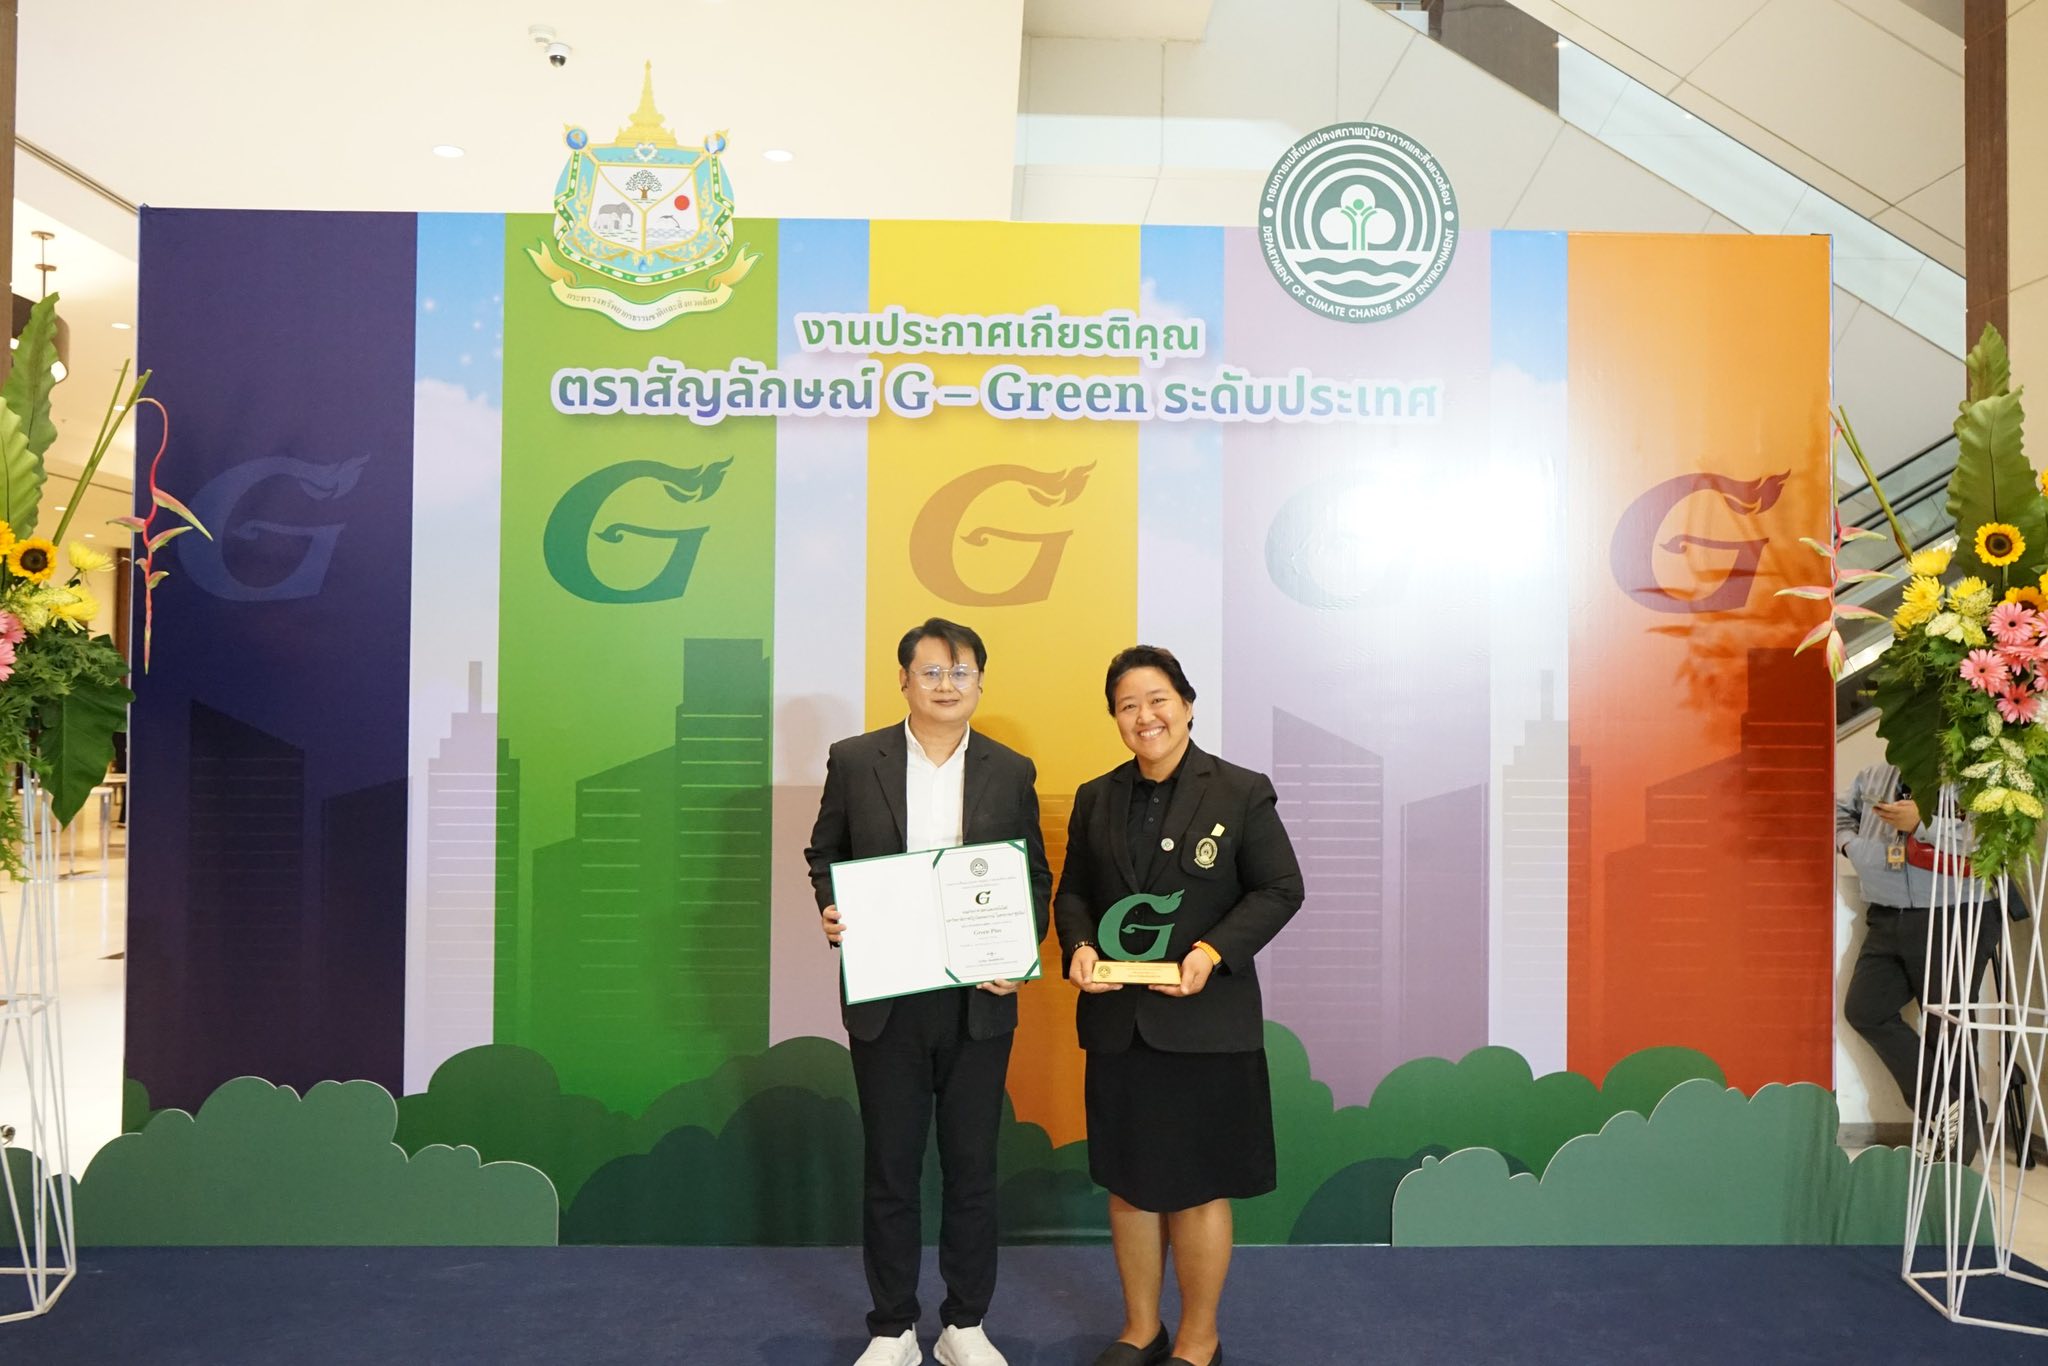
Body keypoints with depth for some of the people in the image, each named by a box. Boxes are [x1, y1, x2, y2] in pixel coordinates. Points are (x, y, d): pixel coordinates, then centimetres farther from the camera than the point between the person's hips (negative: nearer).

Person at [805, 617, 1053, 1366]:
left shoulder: (1011, 772, 2)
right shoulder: (854, 761, -1)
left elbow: (1036, 877, 7)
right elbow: (825, 854, 8)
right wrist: (831, 912, -11)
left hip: (979, 1002, 1)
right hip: (884, 1000, -1)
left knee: (973, 1166, 11)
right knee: (889, 1166, 11)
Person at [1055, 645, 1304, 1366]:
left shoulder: (1242, 792, -5)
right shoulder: (1095, 799, 8)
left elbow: (1280, 889, -5)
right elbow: (1072, 891, 12)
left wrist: (1213, 952, -18)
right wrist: (1079, 946, -8)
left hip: (1205, 1023, -4)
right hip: (1116, 1020, 4)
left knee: (1198, 1189, 7)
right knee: (1127, 1183, 14)